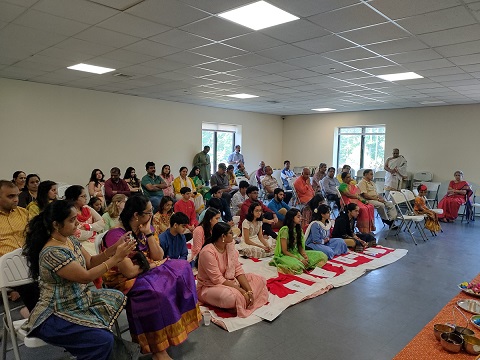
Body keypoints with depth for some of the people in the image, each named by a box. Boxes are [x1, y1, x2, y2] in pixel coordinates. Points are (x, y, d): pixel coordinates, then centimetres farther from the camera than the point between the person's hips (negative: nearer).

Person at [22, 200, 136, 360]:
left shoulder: (70, 240, -1)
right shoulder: (52, 253, -28)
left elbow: (90, 262, 6)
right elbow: (86, 276, -25)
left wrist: (114, 248, -8)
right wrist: (116, 258, -21)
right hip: (55, 316, -10)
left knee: (118, 298, 14)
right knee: (104, 340, -22)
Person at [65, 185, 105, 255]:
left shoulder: (87, 208, 9)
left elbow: (102, 222, 4)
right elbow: (79, 235, -18)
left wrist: (88, 227, -12)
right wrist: (94, 229, -4)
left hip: (96, 241, 6)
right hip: (82, 244, -6)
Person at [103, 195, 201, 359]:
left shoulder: (145, 228, 0)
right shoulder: (116, 235, -24)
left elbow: (158, 257, -3)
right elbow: (129, 272, -28)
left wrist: (148, 233, -14)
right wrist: (148, 264, -9)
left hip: (147, 270, 8)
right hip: (124, 279, -8)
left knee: (182, 268, -3)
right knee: (156, 292, -32)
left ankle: (181, 320, 5)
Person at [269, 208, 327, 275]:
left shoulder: (299, 229, 7)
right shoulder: (285, 230, -16)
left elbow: (300, 247, 7)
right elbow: (284, 251, -16)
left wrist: (305, 256, -14)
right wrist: (300, 260, -20)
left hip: (297, 253, 8)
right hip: (285, 256, -8)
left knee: (322, 256, -4)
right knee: (296, 266, -42)